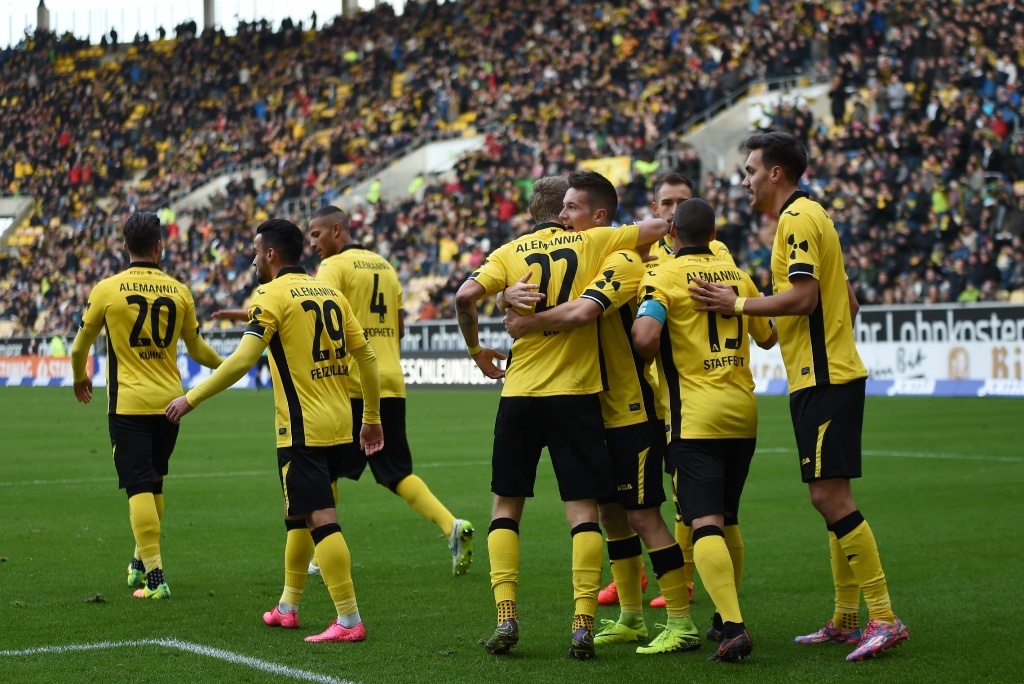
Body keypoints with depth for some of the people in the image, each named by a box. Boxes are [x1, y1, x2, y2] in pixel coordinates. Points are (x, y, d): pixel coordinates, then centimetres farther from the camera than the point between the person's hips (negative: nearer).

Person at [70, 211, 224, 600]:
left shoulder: (107, 289, -5)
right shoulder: (179, 292, 1)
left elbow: (80, 347, 7)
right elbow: (197, 349, 14)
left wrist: (80, 378, 28)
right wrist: (223, 364, 35)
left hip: (128, 404, -3)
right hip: (169, 402, 3)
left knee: (139, 487, -5)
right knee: (153, 483, 18)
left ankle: (154, 578, -11)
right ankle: (141, 562, 32)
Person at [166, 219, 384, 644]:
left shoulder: (272, 295, -9)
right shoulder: (330, 294, 12)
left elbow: (242, 360, -19)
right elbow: (366, 357, 12)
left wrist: (191, 399, -13)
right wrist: (372, 419, 20)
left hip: (303, 429, -8)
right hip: (337, 424, 8)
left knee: (320, 520, -8)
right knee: (297, 515, 20)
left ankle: (349, 621, -11)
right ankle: (287, 607, 30)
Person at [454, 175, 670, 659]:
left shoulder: (510, 252, 6)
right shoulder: (592, 242, 4)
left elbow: (465, 297, -8)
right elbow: (660, 227, 4)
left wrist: (477, 351, 8)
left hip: (520, 391, 1)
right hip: (576, 391, -1)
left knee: (506, 506, 12)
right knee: (582, 509, 1)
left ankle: (505, 615, 2)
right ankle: (583, 623, -7)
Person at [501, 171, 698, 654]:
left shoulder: (622, 261, -16)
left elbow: (582, 310, -33)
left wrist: (527, 324, -22)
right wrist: (512, 294, -17)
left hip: (633, 410, -9)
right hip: (600, 410, 9)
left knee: (642, 514, -8)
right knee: (610, 511, 13)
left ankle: (682, 623, -2)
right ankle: (631, 620, 22)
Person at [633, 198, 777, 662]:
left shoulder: (664, 277, -6)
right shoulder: (737, 276, 10)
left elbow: (645, 338, -22)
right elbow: (767, 338, 23)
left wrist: (647, 361, 1)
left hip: (697, 417, -5)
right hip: (743, 413, 6)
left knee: (705, 525, -11)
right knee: (727, 520, 19)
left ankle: (733, 627, -25)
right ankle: (726, 618, 28)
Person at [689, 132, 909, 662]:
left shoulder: (798, 219, -11)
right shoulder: (809, 216, 20)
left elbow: (803, 297, -21)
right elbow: (846, 300, 23)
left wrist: (737, 304, -12)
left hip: (823, 380, -10)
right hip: (826, 374, 10)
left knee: (830, 495, -12)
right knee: (832, 497, 11)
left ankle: (885, 618, -13)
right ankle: (847, 619, 16)